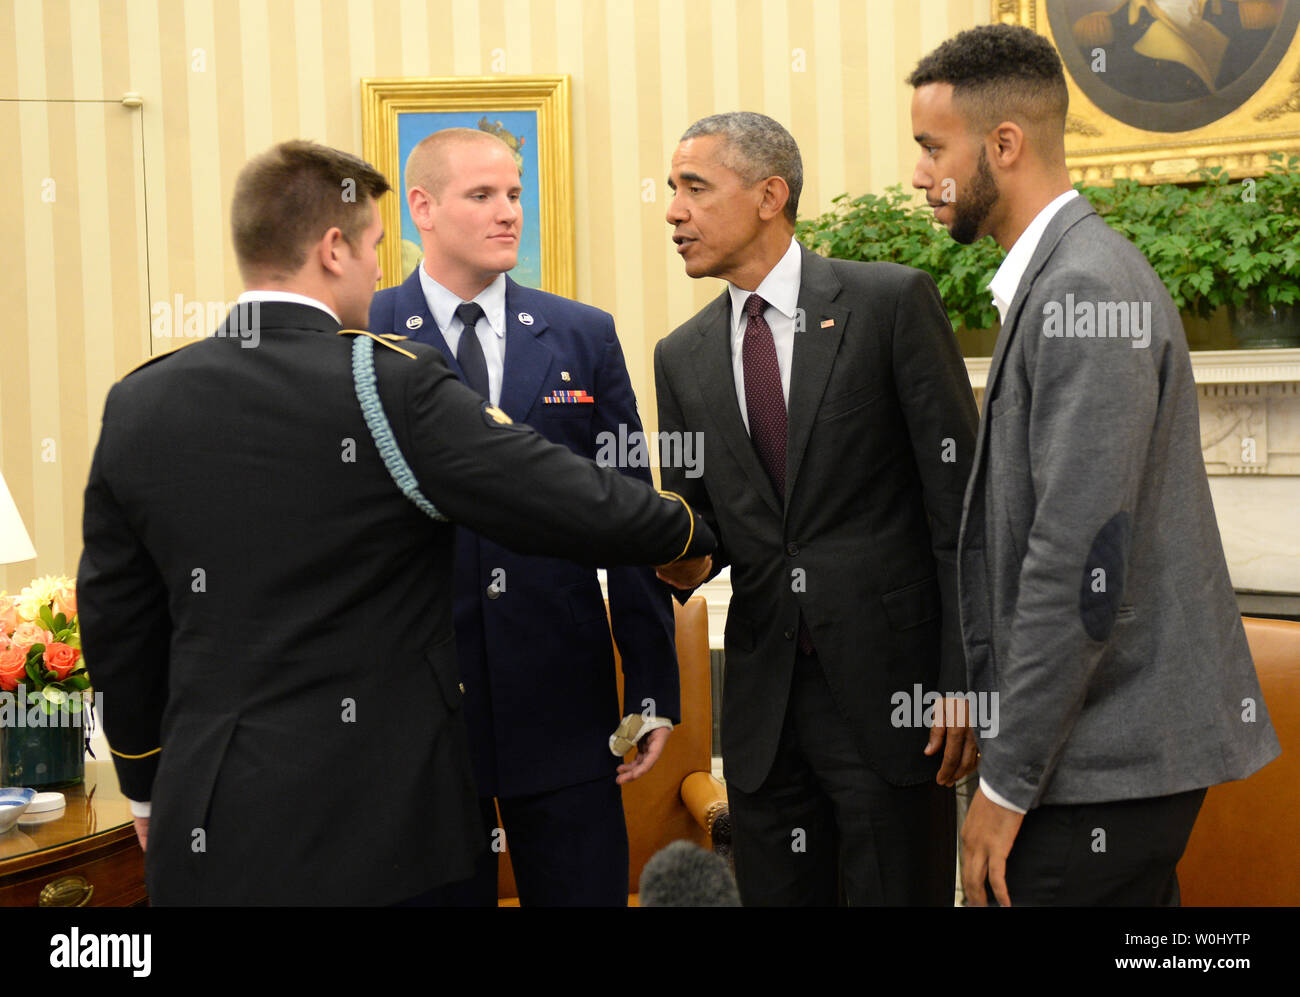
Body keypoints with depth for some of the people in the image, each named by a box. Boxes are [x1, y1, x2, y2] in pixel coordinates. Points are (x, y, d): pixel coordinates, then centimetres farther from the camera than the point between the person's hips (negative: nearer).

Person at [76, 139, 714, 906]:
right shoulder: (396, 386, -14)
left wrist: (146, 782, 23)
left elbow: (115, 621, 9)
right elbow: (577, 506, -11)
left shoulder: (137, 405, 1)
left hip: (212, 820, 5)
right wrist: (696, 529, 9)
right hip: (383, 815, -4)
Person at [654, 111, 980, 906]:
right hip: (762, 698, 5)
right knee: (774, 894, 12)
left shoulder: (892, 302, -4)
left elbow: (959, 497, -7)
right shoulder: (682, 357, 11)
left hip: (888, 688, -4)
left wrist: (964, 680, -12)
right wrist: (686, 557, -8)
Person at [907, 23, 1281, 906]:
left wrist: (1007, 782, -18)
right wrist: (982, 699, 17)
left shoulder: (1088, 288, -17)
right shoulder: (1056, 278, 14)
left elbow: (1081, 562, -22)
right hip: (1106, 741, 9)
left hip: (1108, 760, -9)